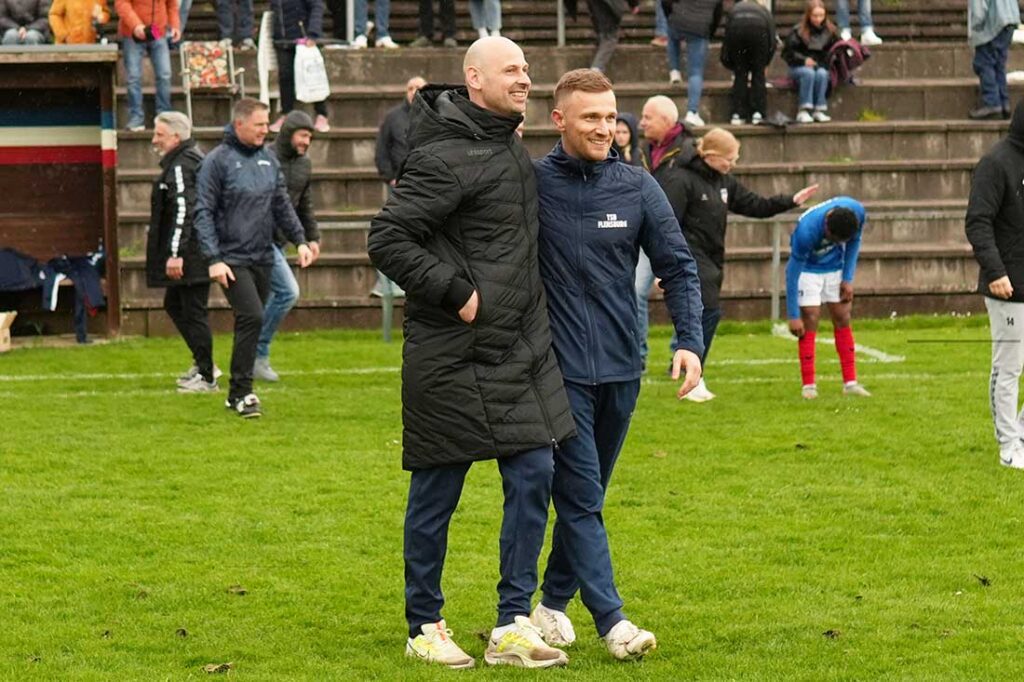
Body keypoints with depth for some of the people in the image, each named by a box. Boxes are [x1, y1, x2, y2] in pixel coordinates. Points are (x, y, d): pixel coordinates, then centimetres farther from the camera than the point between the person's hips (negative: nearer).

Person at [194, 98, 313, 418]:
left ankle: (238, 393, 18)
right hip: (232, 258, -6)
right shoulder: (217, 161, -8)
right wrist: (214, 259, -17)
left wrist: (300, 240, 7)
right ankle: (241, 391, -10)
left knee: (252, 322, 9)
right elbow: (203, 213, -10)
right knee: (252, 317, -17)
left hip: (263, 257, 6)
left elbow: (282, 205, 18)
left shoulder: (268, 159, 10)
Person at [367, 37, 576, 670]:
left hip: (521, 350, 8)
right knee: (437, 492, 3)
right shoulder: (446, 159, -15)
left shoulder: (515, 152, 13)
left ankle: (514, 624, 6)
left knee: (534, 475, 2)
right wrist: (456, 293, -19)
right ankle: (426, 627, 15)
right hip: (454, 356, -8)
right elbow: (387, 239, -18)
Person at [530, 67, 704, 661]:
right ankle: (612, 621, -9)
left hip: (621, 367, 4)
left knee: (586, 495, 13)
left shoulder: (638, 188, 2)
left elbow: (678, 266, 3)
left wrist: (691, 342, -8)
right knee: (580, 496, -7)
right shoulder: (530, 184, -5)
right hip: (559, 367, -4)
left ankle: (553, 602, 26)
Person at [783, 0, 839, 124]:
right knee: (809, 73, -34)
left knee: (821, 74, -31)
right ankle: (804, 111, -36)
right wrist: (803, 60, -15)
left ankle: (819, 110, -31)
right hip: (800, 67, -2)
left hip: (822, 67, 2)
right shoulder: (798, 31, -3)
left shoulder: (829, 31, 6)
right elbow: (787, 53, -3)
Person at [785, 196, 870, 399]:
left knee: (842, 318, 1)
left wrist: (848, 279, -7)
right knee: (810, 320, -11)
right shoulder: (806, 230, -38)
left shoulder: (857, 212, -25)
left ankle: (850, 382, 3)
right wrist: (793, 316, -24)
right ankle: (809, 385, -7)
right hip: (808, 268, -4)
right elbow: (792, 272, -28)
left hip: (835, 267, 4)